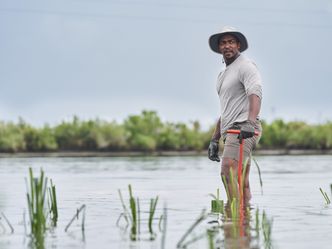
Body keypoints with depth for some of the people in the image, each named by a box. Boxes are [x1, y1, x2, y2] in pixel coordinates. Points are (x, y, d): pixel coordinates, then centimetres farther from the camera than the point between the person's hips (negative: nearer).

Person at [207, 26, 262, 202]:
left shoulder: (245, 66, -3)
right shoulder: (223, 74, 25)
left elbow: (255, 94, -21)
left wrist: (250, 122, -36)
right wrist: (214, 139, 26)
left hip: (244, 129, -9)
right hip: (230, 132, 9)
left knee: (228, 170, -26)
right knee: (241, 182, 5)